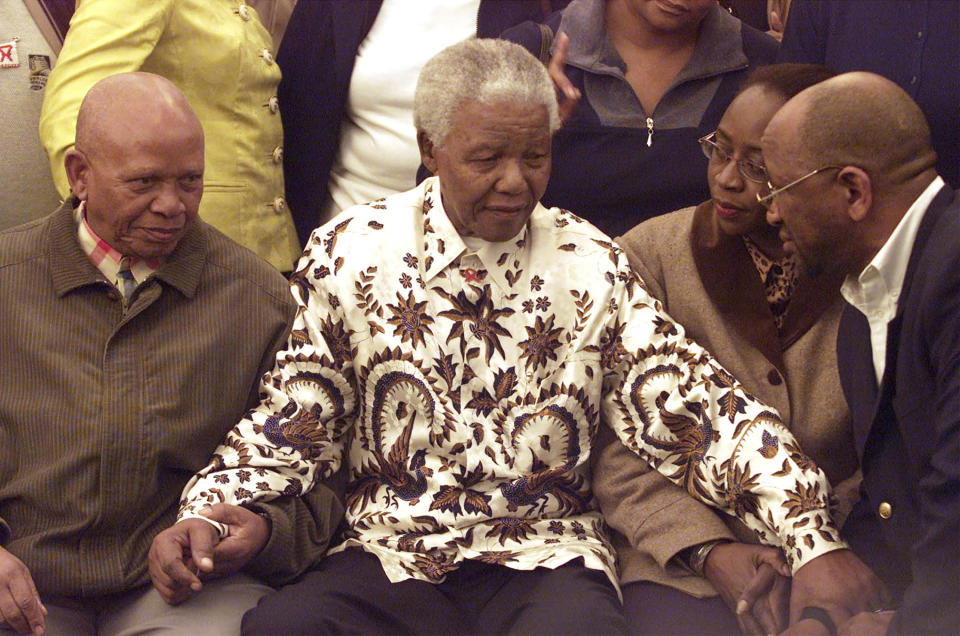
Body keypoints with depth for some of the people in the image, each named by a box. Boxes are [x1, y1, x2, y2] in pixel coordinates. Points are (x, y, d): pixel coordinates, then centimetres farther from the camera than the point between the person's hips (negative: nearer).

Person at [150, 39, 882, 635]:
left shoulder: (593, 268, 2)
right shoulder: (349, 255, 3)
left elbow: (694, 413, -4)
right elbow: (290, 421, 6)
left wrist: (814, 539, -16)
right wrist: (205, 513, -13)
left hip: (542, 556, 0)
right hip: (389, 555, 1)